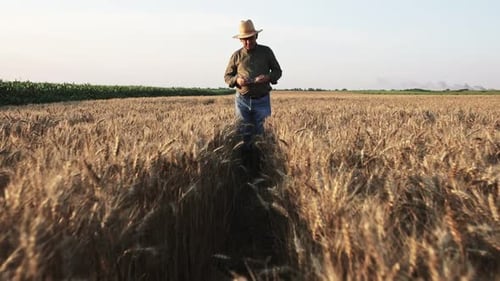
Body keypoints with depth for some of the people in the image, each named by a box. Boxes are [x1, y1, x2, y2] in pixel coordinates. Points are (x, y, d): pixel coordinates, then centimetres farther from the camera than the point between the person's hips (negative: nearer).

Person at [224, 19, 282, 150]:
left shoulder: (266, 51, 2)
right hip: (243, 100, 1)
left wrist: (268, 77, -15)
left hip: (262, 100, 0)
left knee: (259, 134, 4)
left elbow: (277, 71, 8)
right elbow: (227, 76, 9)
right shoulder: (237, 55, 3)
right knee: (244, 134, 5)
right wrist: (237, 80, -14)